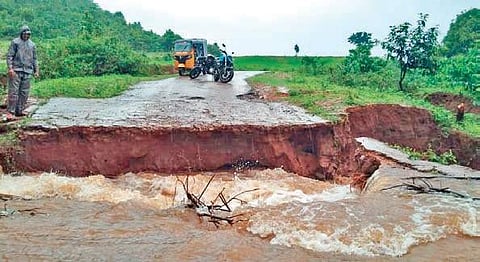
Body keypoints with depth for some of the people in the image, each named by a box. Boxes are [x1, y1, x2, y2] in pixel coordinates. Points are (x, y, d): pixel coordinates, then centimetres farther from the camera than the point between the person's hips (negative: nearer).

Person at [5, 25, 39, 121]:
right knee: (13, 92, -7)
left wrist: (36, 70, 14)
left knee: (24, 93, 4)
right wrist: (10, 68, -13)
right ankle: (10, 112, -6)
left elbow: (34, 59, 21)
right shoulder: (15, 42, 2)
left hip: (27, 72, 5)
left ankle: (19, 110, 12)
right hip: (16, 70, -5)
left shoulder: (32, 45, 16)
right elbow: (9, 56, -2)